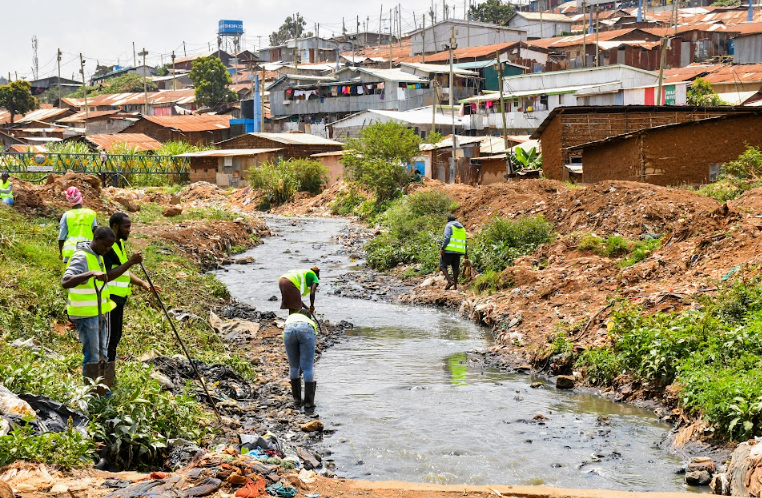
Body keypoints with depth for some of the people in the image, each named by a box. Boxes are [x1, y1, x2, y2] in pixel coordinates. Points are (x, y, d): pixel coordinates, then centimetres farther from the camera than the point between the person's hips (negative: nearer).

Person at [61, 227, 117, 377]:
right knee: (92, 357, -6)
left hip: (98, 313, 9)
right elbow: (65, 282, -36)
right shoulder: (81, 257, -20)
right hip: (85, 314, -9)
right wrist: (91, 273, -48)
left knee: (101, 354, 16)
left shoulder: (97, 256, 9)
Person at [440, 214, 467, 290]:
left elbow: (447, 237, -15)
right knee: (455, 267, 12)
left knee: (443, 266, 1)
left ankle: (450, 281, -15)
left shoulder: (449, 226, -1)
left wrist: (442, 248, -17)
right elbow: (464, 241, 18)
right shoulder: (462, 228, 19)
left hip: (449, 250, -6)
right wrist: (466, 253, 22)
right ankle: (455, 286, 11)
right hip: (458, 251, 6)